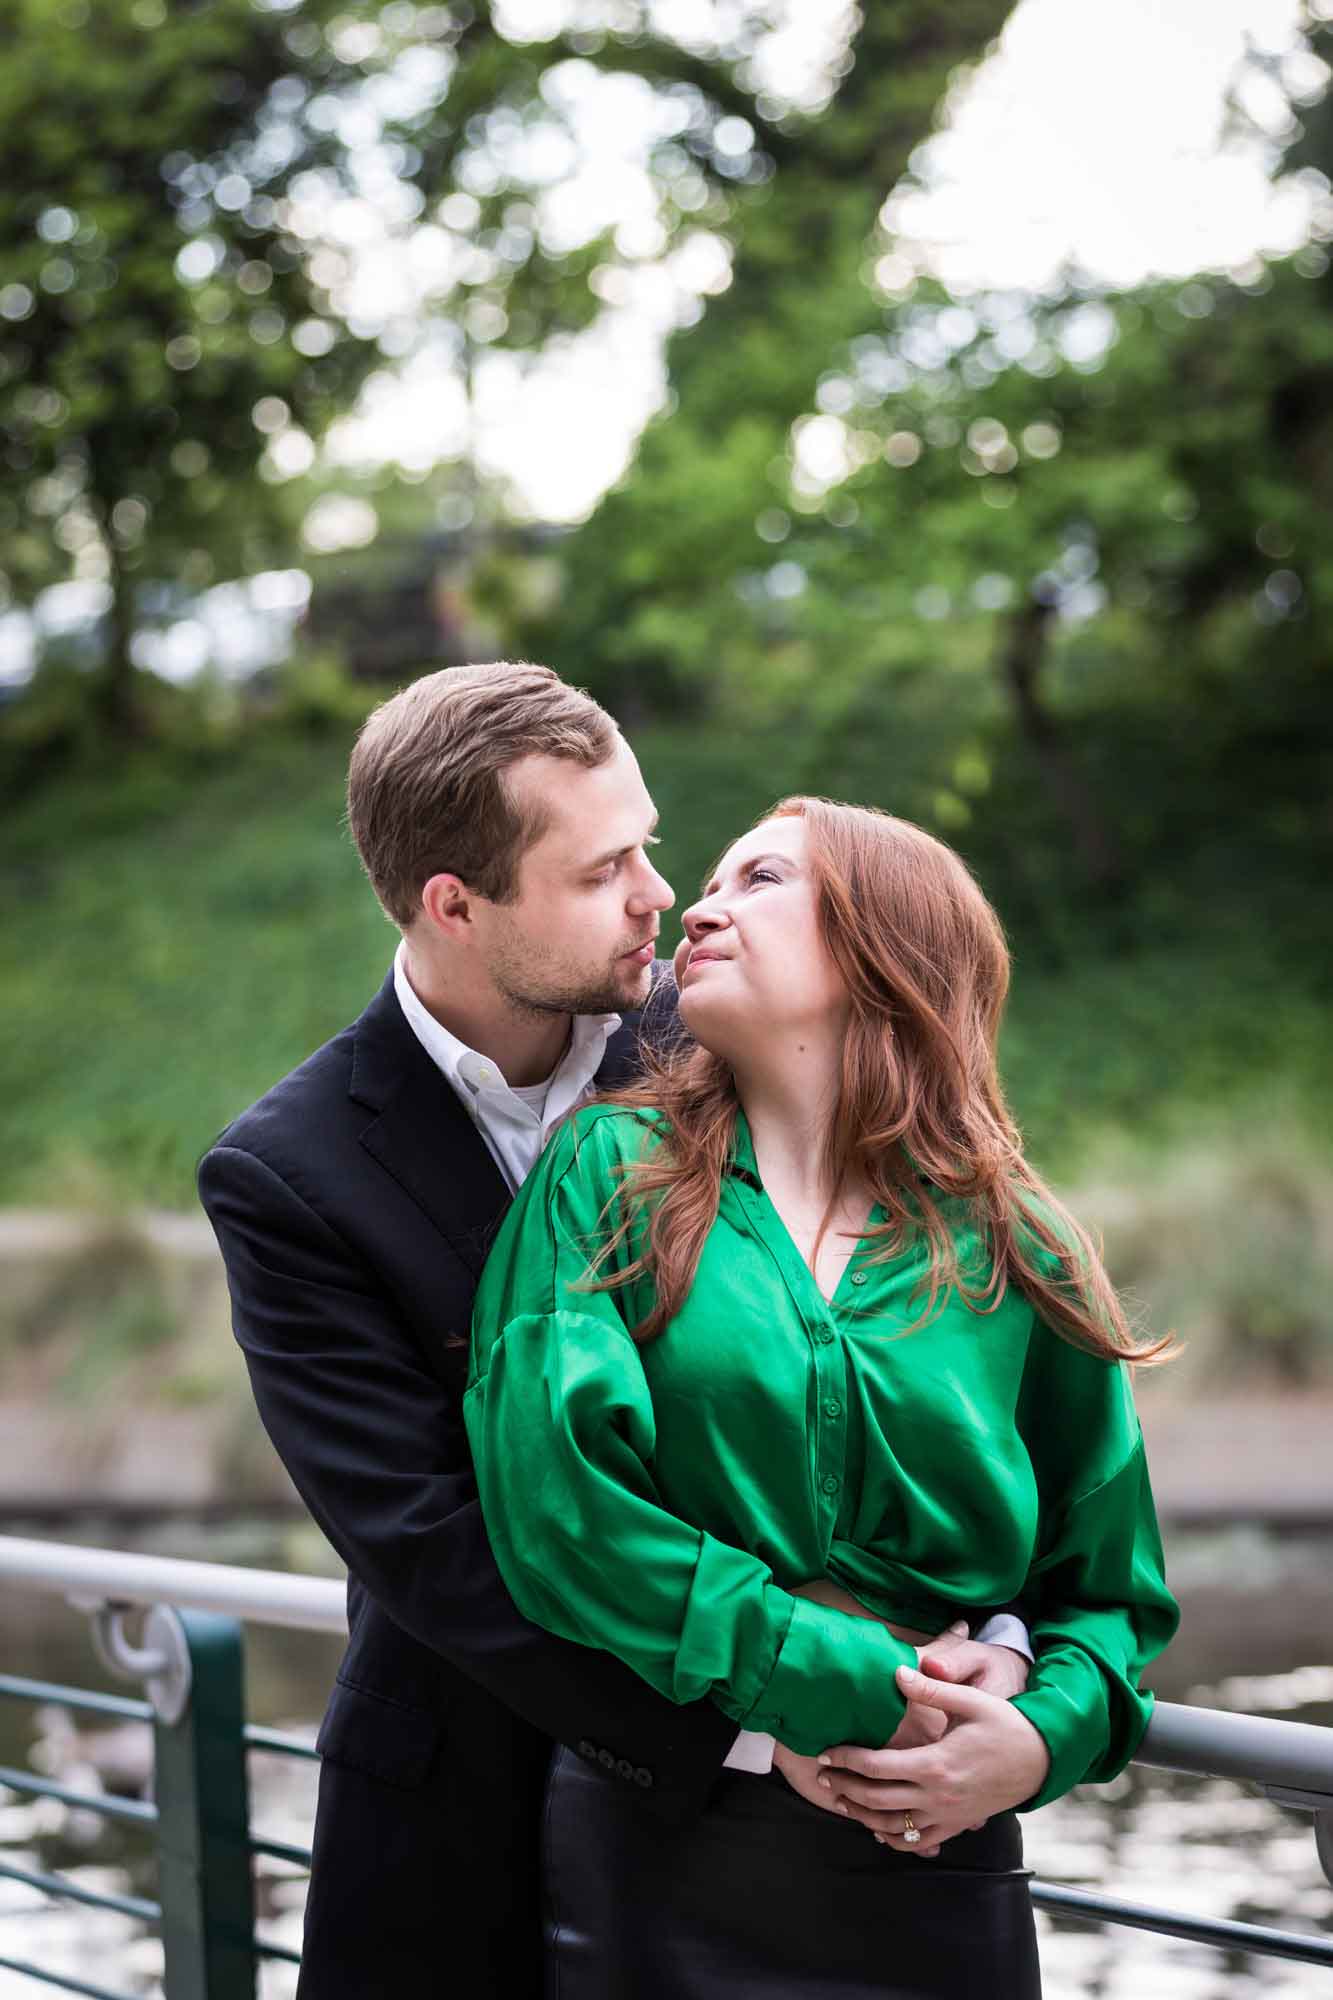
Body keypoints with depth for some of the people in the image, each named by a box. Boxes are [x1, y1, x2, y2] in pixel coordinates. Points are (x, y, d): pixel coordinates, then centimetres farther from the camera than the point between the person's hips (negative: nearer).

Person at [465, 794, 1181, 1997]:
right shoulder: (610, 1171, 0)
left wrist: (1045, 1736, -13)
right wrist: (830, 1688, -17)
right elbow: (550, 1495, -13)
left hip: (929, 1866, 1)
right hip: (648, 1843, -1)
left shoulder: (1017, 1254, 3)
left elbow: (1108, 1589, 9)